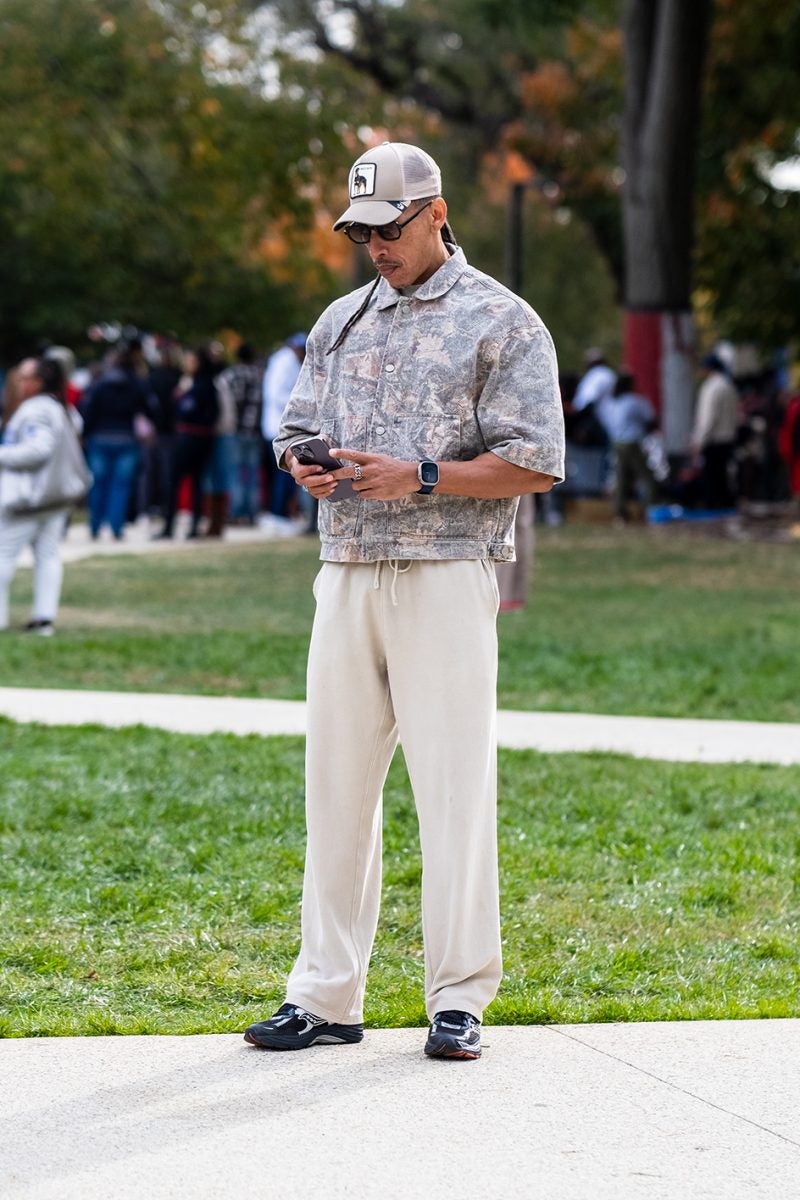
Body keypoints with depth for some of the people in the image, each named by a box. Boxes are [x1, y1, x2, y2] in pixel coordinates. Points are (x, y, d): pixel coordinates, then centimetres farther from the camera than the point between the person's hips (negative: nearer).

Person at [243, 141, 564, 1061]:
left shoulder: (501, 322, -1)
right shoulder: (342, 321, 17)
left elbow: (535, 465, -7)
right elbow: (297, 428, 20)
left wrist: (419, 477, -16)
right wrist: (306, 464, -4)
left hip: (446, 579, -5)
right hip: (346, 574, 6)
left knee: (454, 784, -4)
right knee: (335, 783, 6)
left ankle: (459, 999, 2)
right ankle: (326, 995, 12)